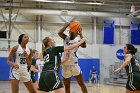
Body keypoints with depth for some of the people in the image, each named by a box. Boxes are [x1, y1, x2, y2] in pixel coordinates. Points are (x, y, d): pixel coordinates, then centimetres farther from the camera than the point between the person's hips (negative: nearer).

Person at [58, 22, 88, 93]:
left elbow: (84, 45, -23)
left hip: (73, 64, -3)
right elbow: (59, 33, -12)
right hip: (65, 65, 4)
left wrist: (81, 34, -21)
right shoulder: (66, 38, 7)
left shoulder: (77, 41, -2)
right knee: (67, 86, 13)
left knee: (81, 83, 0)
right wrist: (66, 25, -10)